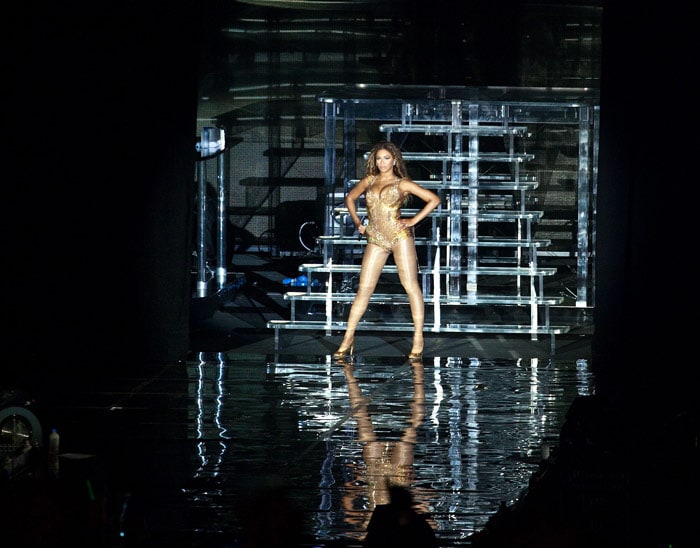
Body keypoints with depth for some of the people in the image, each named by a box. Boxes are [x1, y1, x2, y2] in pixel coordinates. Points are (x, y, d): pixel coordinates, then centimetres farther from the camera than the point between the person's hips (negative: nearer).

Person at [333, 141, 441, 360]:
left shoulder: (402, 184, 3)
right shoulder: (369, 181, 13)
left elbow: (434, 199, 1)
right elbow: (350, 198, 30)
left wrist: (413, 221, -5)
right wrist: (357, 222, 16)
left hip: (400, 235, -4)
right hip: (376, 239, 4)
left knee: (411, 286, -3)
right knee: (364, 289, 2)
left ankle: (418, 339, 0)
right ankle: (348, 339, 5)